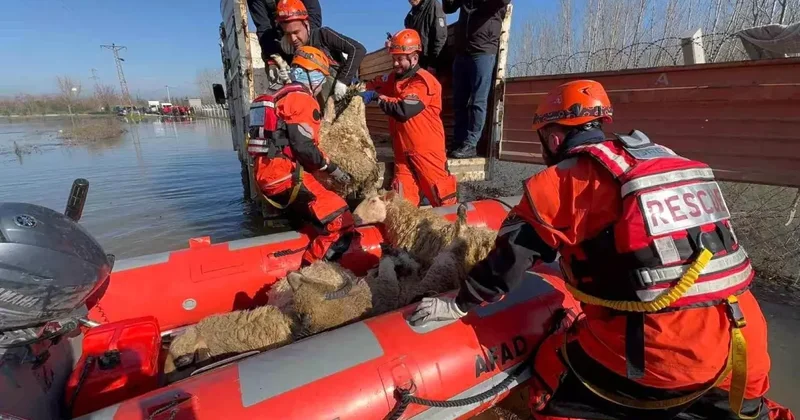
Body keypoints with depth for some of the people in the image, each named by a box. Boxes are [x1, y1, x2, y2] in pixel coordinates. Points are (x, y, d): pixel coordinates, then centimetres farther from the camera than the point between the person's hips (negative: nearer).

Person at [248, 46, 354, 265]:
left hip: (268, 175, 10)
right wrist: (332, 169, -6)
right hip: (285, 175, -10)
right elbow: (303, 147, -18)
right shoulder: (302, 99, -7)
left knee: (321, 214, 23)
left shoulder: (281, 96, 23)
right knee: (338, 220, -14)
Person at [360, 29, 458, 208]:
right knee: (402, 200, 8)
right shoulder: (393, 78, 12)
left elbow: (403, 110, -25)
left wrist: (376, 96, -10)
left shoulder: (423, 82, -15)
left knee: (442, 197, 2)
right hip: (403, 150, 7)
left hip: (426, 150, -7)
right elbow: (374, 84, 25)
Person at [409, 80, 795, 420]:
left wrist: (459, 303, 9)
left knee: (554, 370, 17)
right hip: (743, 346, 7)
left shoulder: (561, 182, -7)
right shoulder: (670, 160, 12)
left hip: (657, 351, -6)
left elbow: (510, 257, -5)